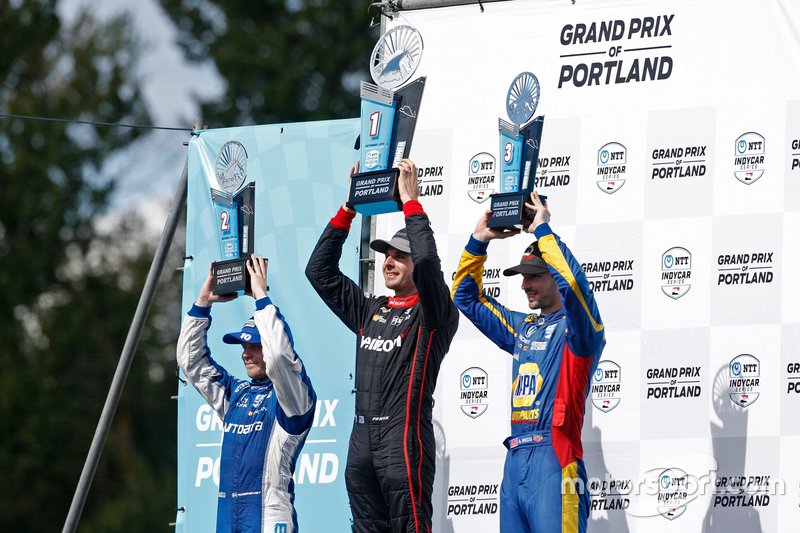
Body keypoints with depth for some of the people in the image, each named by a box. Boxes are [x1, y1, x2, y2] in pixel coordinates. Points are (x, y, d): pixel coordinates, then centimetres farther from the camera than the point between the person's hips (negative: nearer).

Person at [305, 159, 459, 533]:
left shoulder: (431, 315, -1)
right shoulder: (369, 311, 18)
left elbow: (427, 263, -19)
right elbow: (320, 271, 17)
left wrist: (411, 202, -11)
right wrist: (349, 209, 12)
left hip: (404, 438, -7)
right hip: (361, 440, 7)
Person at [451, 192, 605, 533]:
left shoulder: (574, 327, -1)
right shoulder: (521, 328, 20)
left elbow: (572, 283, -22)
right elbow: (466, 297, 29)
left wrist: (542, 230, -11)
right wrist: (479, 241, 17)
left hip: (554, 462, -8)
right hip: (515, 461, 8)